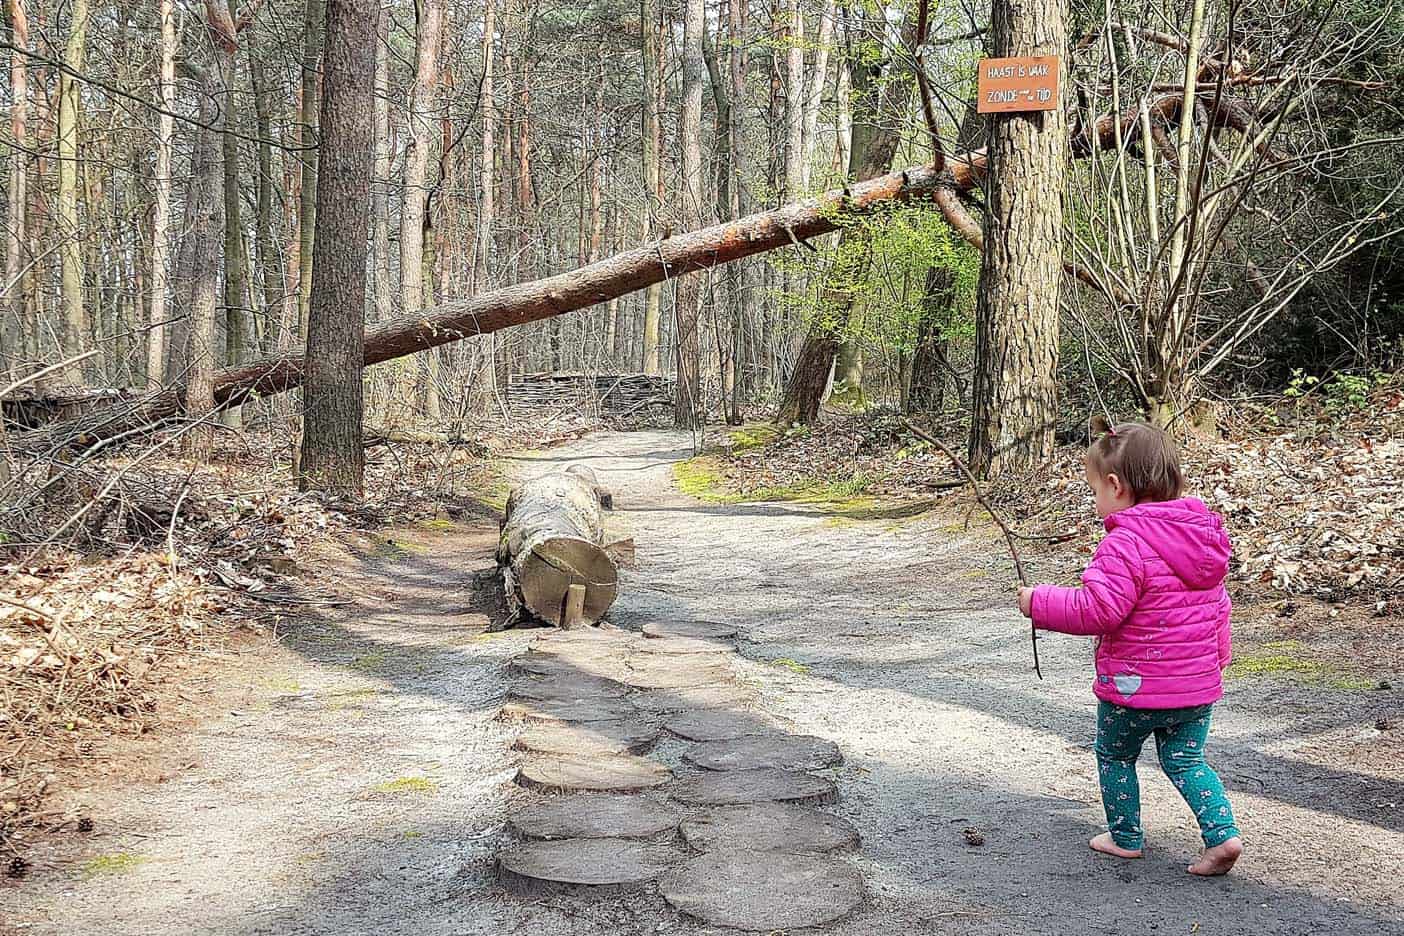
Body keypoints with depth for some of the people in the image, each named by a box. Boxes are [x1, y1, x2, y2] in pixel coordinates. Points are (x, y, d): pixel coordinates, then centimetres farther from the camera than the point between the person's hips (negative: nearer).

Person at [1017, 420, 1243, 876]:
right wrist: (1217, 655, 29)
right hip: (1198, 683, 7)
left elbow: (1098, 610, -26)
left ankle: (1126, 837, 25)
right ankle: (1222, 834, 6)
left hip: (1133, 684, -7)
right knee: (1186, 760, 19)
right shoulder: (1201, 534, 6)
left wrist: (1041, 603, -15)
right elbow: (1217, 605, 17)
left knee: (1114, 756, 16)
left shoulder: (1125, 544, -22)